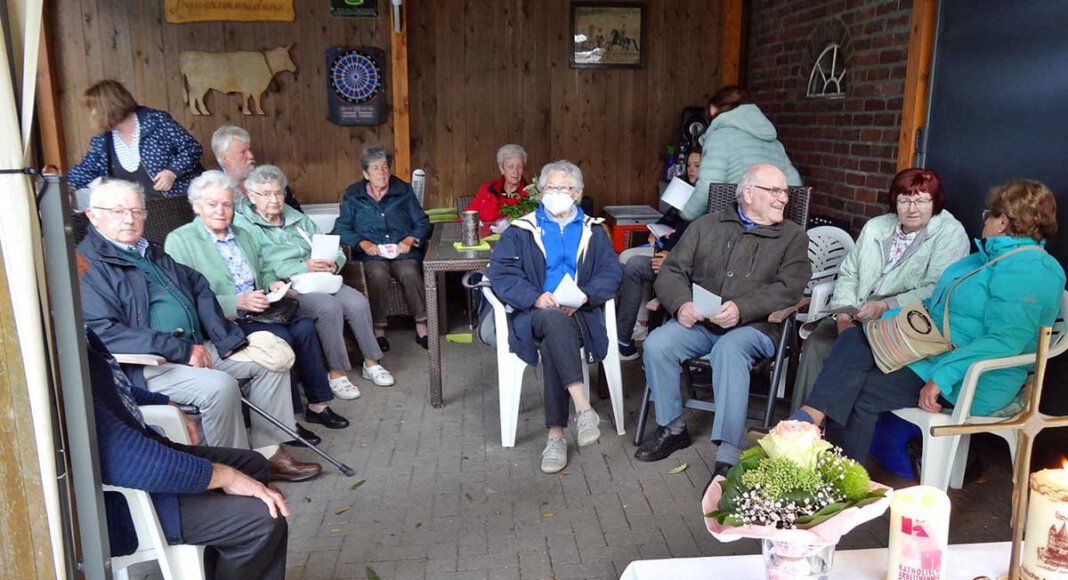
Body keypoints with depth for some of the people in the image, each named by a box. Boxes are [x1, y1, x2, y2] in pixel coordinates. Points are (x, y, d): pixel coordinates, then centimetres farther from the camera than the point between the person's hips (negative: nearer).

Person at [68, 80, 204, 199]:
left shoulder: (156, 121, -6)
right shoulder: (102, 143, 11)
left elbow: (192, 148, -6)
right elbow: (83, 173, 20)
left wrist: (172, 172, -18)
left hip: (182, 200, -4)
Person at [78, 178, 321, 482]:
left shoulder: (152, 253, 19)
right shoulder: (87, 265, -9)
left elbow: (199, 289, 17)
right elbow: (103, 332, -20)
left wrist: (226, 339, 2)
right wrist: (181, 350, -20)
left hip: (196, 347, 9)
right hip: (147, 365, -9)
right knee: (219, 385, -31)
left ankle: (266, 451, 4)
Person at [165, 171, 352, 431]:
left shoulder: (243, 235, 19)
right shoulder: (179, 241, -4)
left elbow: (262, 272, 27)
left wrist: (271, 284, 2)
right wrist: (237, 302, -24)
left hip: (257, 311, 7)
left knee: (304, 326, -19)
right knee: (281, 338, -28)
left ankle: (318, 404, -8)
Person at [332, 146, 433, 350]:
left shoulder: (403, 190, 14)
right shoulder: (352, 196, 12)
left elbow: (422, 223, 11)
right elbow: (341, 229, 5)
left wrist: (410, 240, -9)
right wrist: (362, 243, -13)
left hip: (403, 251, 1)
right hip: (371, 254, 0)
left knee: (410, 273, -33)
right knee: (378, 274, -35)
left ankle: (421, 327, -19)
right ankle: (378, 329, -21)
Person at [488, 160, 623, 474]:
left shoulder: (593, 231, 19)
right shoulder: (521, 231, 13)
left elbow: (612, 273, 7)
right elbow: (501, 273, 0)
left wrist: (583, 296, -13)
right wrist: (536, 297, -18)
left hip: (580, 315, 1)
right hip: (534, 314, 0)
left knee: (556, 339, -33)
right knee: (556, 320, -37)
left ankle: (556, 434, -31)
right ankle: (583, 407, -43)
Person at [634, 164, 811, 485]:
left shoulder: (792, 236, 10)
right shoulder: (706, 227, 15)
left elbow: (788, 288, -5)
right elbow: (671, 272, 10)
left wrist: (742, 308, -20)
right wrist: (682, 303, -12)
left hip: (752, 326, -3)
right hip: (699, 322, 3)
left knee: (729, 351, -35)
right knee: (656, 344, -23)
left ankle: (729, 457, -34)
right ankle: (672, 428, -2)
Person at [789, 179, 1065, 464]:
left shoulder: (1029, 268, -15)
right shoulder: (990, 257, 18)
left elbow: (1006, 339, -27)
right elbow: (935, 305, 24)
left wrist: (942, 376, -32)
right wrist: (888, 316, 11)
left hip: (969, 384, -10)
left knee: (858, 393, -21)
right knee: (852, 340, -9)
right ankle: (809, 418, -22)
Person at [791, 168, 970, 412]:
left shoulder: (951, 233, 2)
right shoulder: (875, 227, 21)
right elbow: (848, 274, 16)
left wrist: (885, 306, -22)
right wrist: (844, 313, -3)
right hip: (857, 318, 5)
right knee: (817, 342, -24)